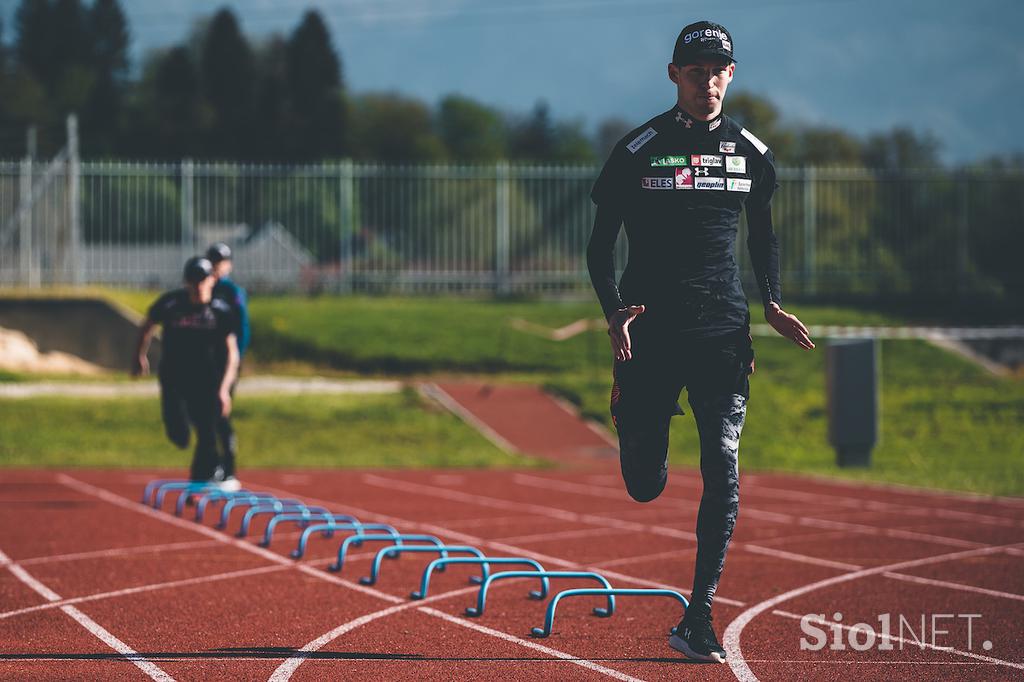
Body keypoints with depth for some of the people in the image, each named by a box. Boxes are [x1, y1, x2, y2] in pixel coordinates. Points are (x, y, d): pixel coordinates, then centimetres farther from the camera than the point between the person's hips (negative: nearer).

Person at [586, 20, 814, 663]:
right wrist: (615, 311, -14)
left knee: (723, 472, -8)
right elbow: (602, 242, 2)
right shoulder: (638, 150, -2)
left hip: (724, 332, 2)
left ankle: (698, 621, -2)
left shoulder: (751, 152, 6)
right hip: (650, 332, -2)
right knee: (645, 486, 2)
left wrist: (773, 303, 5)